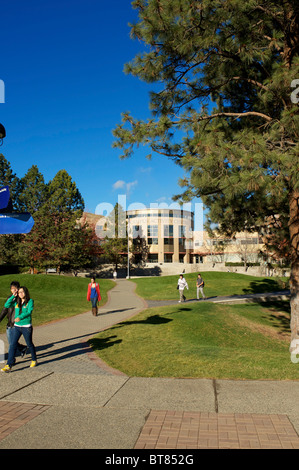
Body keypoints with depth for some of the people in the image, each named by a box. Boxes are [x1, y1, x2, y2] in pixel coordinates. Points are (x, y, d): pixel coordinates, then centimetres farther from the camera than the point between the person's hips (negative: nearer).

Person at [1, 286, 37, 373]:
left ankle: (34, 360, 33)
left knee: (29, 344, 11)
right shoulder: (16, 302, 7)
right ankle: (8, 366, -2)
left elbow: (29, 312, -18)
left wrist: (20, 317, -32)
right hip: (17, 326, 4)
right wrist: (13, 296, -9)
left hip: (26, 326, -4)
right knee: (12, 345, -4)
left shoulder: (30, 301, -6)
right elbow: (6, 305, -4)